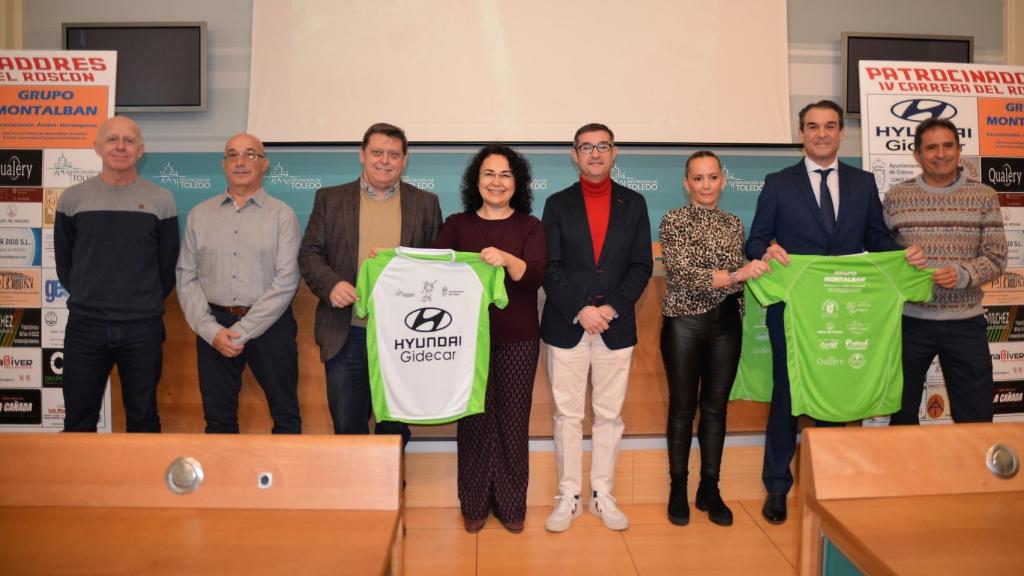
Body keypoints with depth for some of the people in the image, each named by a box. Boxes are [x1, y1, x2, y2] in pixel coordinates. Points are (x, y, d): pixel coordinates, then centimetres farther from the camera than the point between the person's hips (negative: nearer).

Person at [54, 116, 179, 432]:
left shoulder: (161, 200, -1)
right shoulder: (72, 198, 2)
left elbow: (168, 264, 6)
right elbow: (64, 262, 10)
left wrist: (148, 304, 9)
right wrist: (86, 299, 11)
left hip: (143, 329, -1)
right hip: (84, 326, 1)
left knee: (143, 418, 11)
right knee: (79, 421, 11)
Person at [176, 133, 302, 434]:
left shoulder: (282, 215, 0)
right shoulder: (199, 215, 10)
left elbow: (286, 281, -8)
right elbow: (186, 278, 7)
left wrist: (242, 331, -11)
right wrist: (211, 330, -6)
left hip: (269, 324, -2)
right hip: (214, 327, 3)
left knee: (285, 415, 5)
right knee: (218, 417, 12)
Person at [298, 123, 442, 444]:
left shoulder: (426, 204, 8)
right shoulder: (330, 199, 7)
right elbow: (309, 254, 3)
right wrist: (331, 284, -15)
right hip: (347, 335, 0)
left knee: (396, 429, 14)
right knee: (347, 426, 6)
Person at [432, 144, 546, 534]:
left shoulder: (530, 227, 2)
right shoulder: (457, 225, 6)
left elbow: (536, 276, -13)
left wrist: (507, 260, -33)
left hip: (518, 339, 0)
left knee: (513, 419, 6)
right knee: (474, 419, 6)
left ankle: (511, 504, 23)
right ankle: (474, 504, 23)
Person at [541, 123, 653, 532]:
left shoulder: (633, 203, 7)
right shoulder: (558, 204, 4)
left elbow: (641, 266, 2)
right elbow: (550, 267, -3)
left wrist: (612, 308, -11)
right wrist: (580, 311, -14)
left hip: (616, 326, 1)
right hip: (566, 326, -1)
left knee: (609, 415, 9)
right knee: (567, 415, 6)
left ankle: (602, 495, 22)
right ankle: (569, 497, 17)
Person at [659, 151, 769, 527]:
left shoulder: (734, 224, 11)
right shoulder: (673, 221, -5)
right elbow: (682, 274, -18)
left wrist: (765, 257, 5)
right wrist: (735, 274, -26)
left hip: (726, 324, 4)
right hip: (684, 323, -4)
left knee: (716, 406, 9)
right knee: (682, 406, 5)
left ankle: (710, 488, 21)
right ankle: (678, 488, 19)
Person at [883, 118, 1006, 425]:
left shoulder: (984, 196, 3)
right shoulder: (896, 196, 1)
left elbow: (996, 258, -1)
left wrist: (963, 274, -19)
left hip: (966, 321, 0)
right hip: (910, 319, 0)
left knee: (977, 416, 8)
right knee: (902, 414, 12)